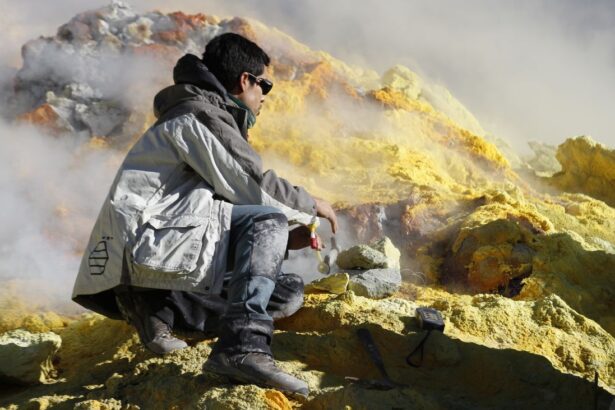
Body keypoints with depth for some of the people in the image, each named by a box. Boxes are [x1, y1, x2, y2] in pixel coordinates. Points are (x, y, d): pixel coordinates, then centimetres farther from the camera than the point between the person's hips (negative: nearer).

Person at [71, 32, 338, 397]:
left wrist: (283, 238, 13)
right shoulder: (200, 116, -3)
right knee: (268, 220, -19)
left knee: (290, 293, 7)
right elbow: (253, 188, -10)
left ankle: (161, 308, -4)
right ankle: (242, 345, -35)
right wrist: (310, 205, 6)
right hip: (145, 240, -9)